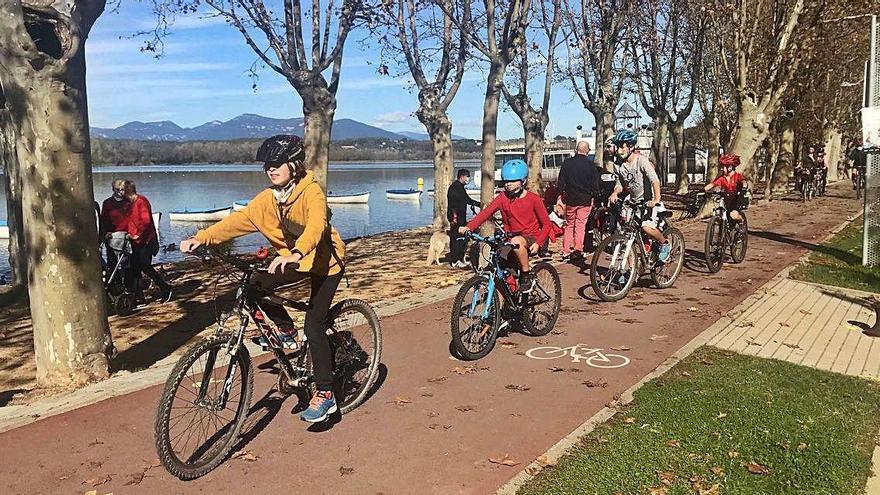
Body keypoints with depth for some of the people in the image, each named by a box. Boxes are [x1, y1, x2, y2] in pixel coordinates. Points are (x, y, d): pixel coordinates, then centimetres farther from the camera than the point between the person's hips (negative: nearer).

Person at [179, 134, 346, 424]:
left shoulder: (312, 191, -23)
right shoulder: (267, 199, -4)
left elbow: (316, 225, -41)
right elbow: (236, 221, -13)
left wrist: (296, 253, -59)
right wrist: (202, 238, -28)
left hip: (325, 262, -6)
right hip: (293, 259, 7)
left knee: (313, 326, -11)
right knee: (254, 286, -12)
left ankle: (325, 394, 0)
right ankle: (286, 329, 13)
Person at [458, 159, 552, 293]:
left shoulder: (533, 199, -7)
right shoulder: (503, 198, 1)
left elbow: (546, 224, -3)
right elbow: (486, 212, -12)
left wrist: (538, 243, -18)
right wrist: (469, 227, -28)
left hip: (531, 238, -4)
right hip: (512, 238, 4)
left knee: (516, 242, -36)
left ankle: (527, 276, -16)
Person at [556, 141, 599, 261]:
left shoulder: (567, 162, 0)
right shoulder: (591, 164, -3)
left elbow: (561, 181, 1)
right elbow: (595, 183, -1)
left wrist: (560, 196, 7)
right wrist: (593, 197, 9)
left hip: (570, 199, 1)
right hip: (585, 200, -1)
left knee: (569, 225, 11)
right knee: (581, 225, 5)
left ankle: (565, 252, 9)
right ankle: (578, 249, 2)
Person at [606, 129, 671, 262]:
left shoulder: (641, 160, -18)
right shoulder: (618, 163, -1)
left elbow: (655, 180, -27)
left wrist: (656, 200, -39)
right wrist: (614, 193, -14)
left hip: (649, 201, -6)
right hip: (633, 201, 6)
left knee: (646, 227, -25)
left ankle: (665, 244, 4)